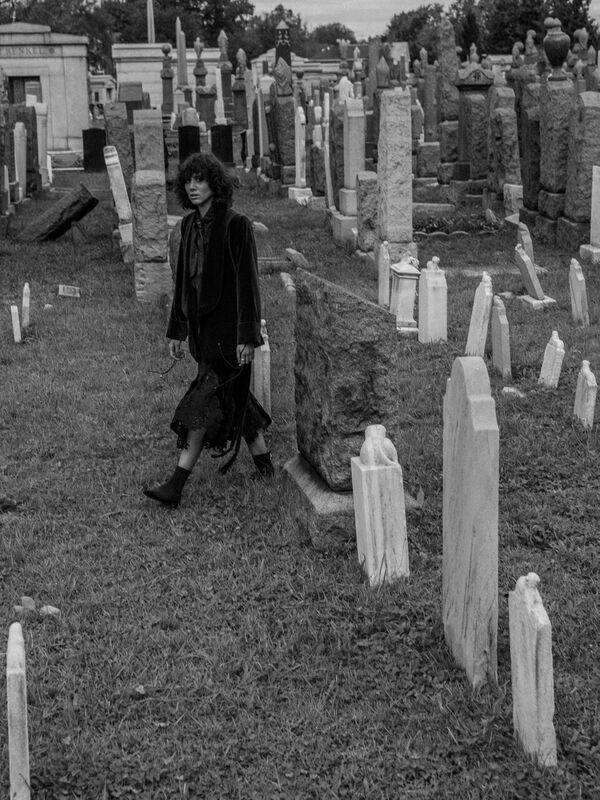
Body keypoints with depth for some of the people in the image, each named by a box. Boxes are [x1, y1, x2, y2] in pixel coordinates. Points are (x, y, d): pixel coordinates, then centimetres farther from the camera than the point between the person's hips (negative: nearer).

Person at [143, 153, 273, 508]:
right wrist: (177, 331, 14)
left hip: (228, 327, -8)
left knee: (206, 401, -9)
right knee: (232, 396, 16)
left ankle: (176, 485, -10)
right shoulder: (190, 225, 9)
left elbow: (248, 281, -15)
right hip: (201, 325, 8)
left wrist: (249, 336, -18)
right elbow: (184, 279, 14)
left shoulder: (238, 225, -13)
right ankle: (263, 460, 32)